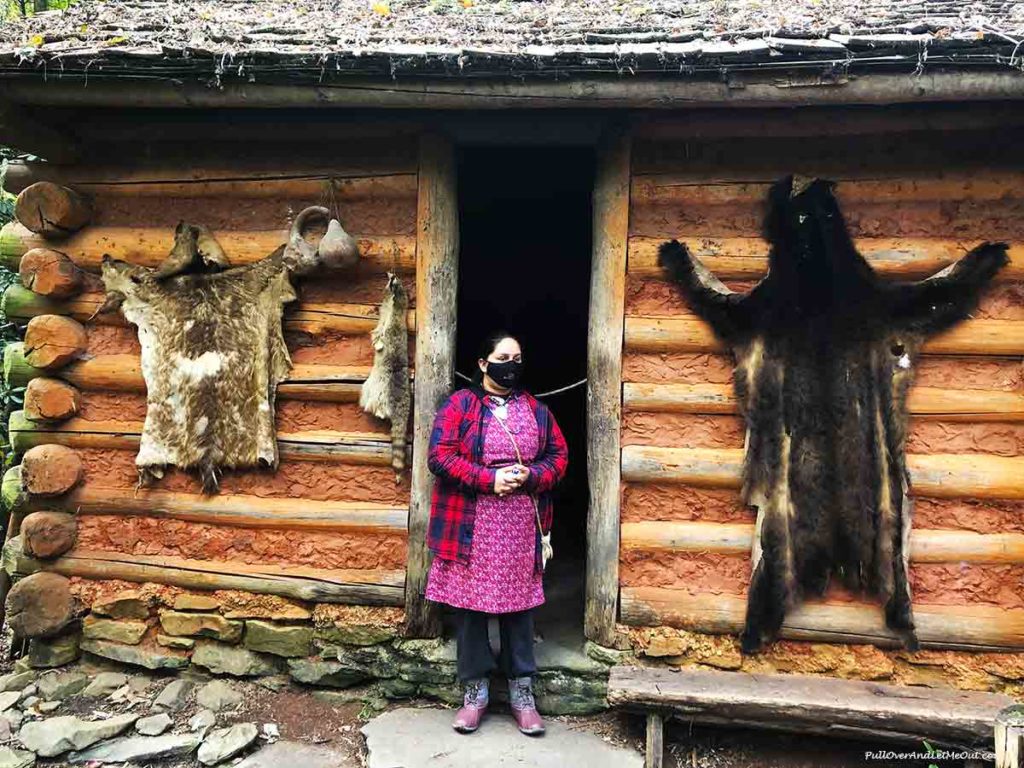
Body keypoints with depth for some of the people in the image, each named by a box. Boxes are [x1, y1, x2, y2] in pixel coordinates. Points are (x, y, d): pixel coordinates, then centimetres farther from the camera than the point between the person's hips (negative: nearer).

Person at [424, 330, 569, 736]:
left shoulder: (536, 409, 9)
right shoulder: (458, 404, -2)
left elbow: (559, 455, 9)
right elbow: (439, 455, -10)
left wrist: (530, 477, -11)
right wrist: (490, 479, -18)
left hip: (521, 526, 3)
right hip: (470, 525, -2)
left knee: (519, 605, 9)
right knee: (470, 604, 6)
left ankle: (522, 693, 23)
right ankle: (475, 692, 22)